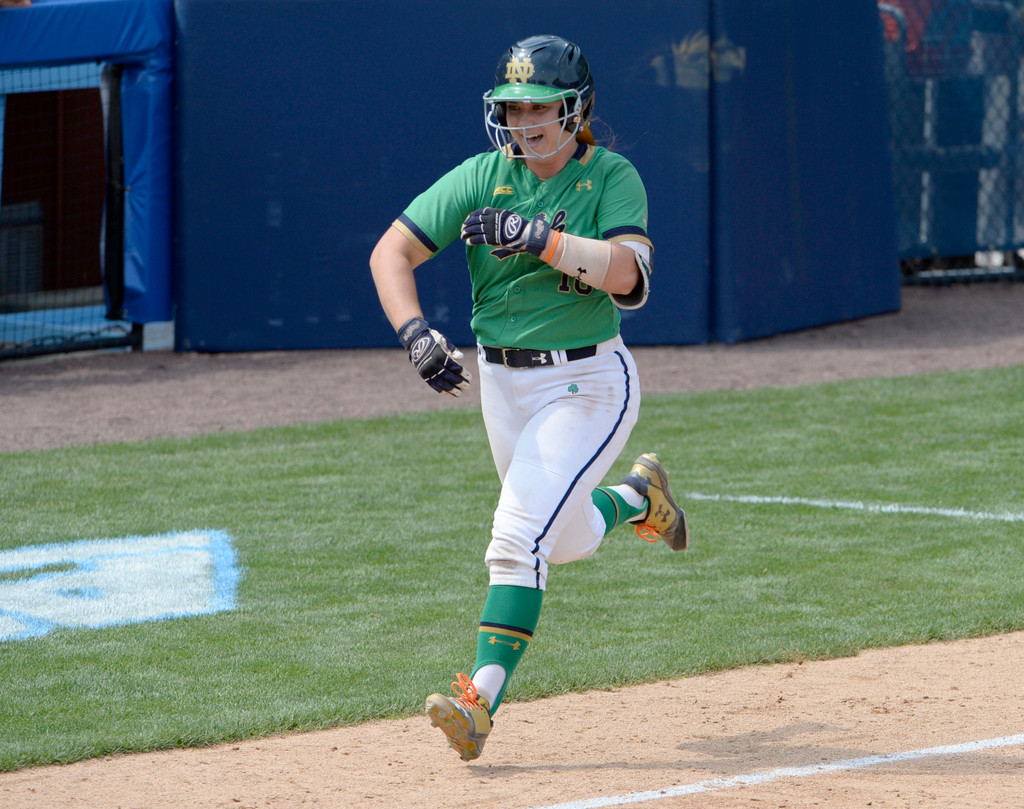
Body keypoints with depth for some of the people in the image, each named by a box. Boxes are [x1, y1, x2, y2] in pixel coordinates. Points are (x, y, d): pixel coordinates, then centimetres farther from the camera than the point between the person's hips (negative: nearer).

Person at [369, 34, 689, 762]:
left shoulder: (612, 178, -11)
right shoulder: (483, 178, -4)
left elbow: (626, 272, -28)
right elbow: (392, 250, -8)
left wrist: (535, 237, -37)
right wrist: (414, 333, -24)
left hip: (587, 381, -5)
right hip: (502, 381, 5)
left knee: (520, 537, -18)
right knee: (567, 541, 20)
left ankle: (481, 700, -20)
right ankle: (638, 497, 52)